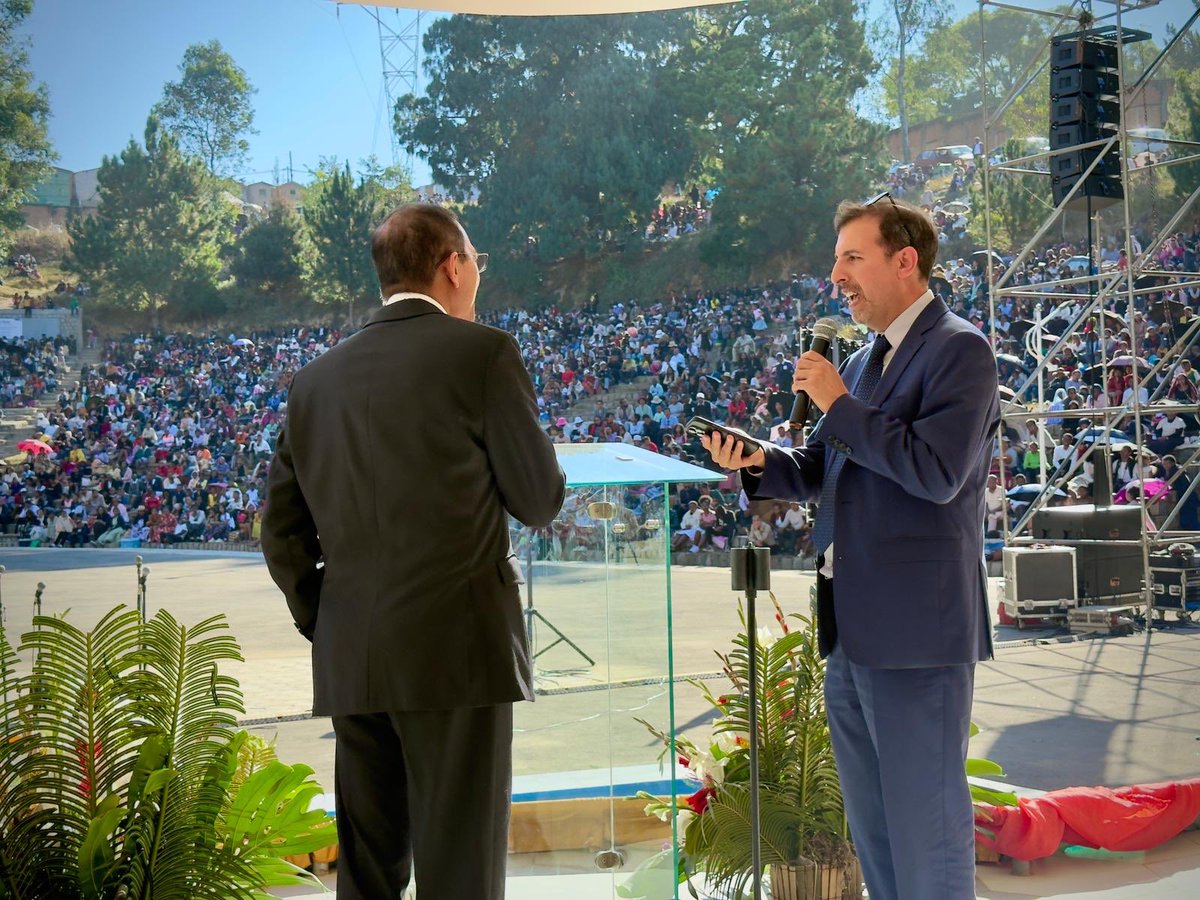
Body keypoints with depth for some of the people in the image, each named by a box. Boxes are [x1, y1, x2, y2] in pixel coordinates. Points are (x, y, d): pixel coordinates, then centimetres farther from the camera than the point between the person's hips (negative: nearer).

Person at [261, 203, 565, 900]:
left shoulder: (318, 378, 12)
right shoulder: (482, 352, -5)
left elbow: (282, 528, 12)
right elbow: (540, 500, -1)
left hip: (346, 661, 6)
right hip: (457, 648, -5)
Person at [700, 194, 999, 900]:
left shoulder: (959, 349, -9)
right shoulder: (864, 363, 17)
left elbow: (938, 472, -22)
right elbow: (821, 472, 19)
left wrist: (839, 405, -16)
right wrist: (760, 464, -1)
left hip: (916, 629, -9)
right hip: (851, 629, 9)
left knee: (927, 822, -1)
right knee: (871, 824, 17)